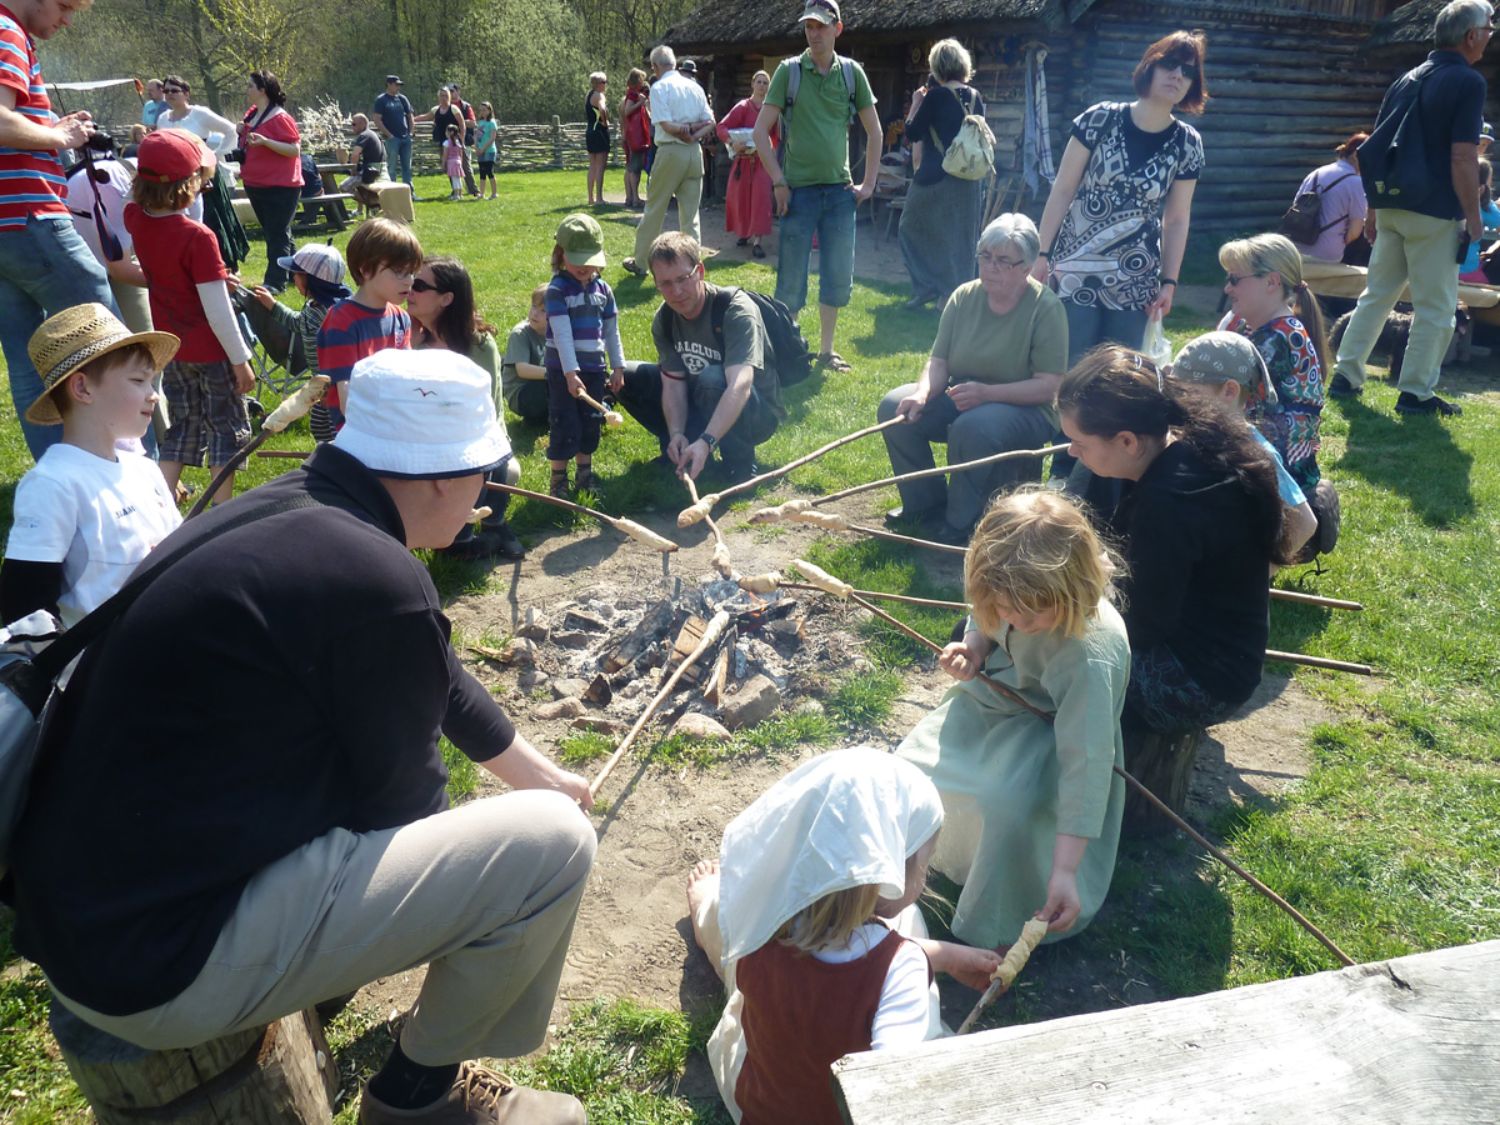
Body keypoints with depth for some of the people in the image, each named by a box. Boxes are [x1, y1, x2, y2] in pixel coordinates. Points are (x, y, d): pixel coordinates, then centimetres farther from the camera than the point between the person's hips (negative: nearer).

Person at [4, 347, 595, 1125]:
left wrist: (537, 772, 28)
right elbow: (402, 799, -10)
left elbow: (438, 682, 16)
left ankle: (324, 960, 28)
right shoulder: (374, 578, -25)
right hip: (162, 955, -9)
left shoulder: (288, 511, 3)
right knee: (552, 841, -10)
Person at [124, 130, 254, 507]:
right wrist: (240, 359, -15)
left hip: (171, 348, 7)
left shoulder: (136, 219, -4)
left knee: (181, 427, 19)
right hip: (209, 350, -6)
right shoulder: (197, 238, -23)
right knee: (227, 428, 9)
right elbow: (217, 310, -22)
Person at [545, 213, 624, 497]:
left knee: (591, 423, 13)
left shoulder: (603, 289, 6)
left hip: (595, 368, 5)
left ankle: (585, 472, 27)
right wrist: (571, 373, -24)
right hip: (563, 370, -5)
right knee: (564, 426, -1)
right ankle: (558, 478, 11)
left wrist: (618, 366, 11)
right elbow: (562, 334, -18)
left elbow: (611, 331, 13)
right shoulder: (557, 290, -11)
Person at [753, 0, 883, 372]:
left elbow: (874, 131, 12)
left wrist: (868, 184, 7)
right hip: (799, 189, -3)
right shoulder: (789, 70, -2)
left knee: (839, 277, 6)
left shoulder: (851, 72, 5)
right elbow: (760, 131, -3)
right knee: (791, 279, 0)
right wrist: (778, 182, -9)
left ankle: (826, 350, 20)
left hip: (840, 190, 3)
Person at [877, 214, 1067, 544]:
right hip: (961, 397, 6)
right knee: (894, 407, -16)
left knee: (972, 427, -37)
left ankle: (960, 525, -15)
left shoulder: (1046, 308, -15)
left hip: (1023, 408, -5)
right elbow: (939, 362, -1)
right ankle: (925, 507, -1)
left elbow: (1049, 385, -19)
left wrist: (986, 393, -30)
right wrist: (922, 393, -23)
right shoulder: (964, 297, -1)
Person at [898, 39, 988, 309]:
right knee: (960, 237, 12)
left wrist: (916, 103, 8)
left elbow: (913, 132, -5)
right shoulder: (975, 97, 5)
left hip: (936, 177, -5)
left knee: (914, 227, 13)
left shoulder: (936, 96, -11)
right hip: (969, 177, 5)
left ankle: (927, 287, 8)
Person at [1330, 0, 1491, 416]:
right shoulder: (1468, 82, -10)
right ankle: (1416, 393, 6)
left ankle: (1346, 376, 15)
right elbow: (1463, 158, -16)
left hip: (1391, 208, 7)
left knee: (1377, 294, 15)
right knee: (1435, 308, 2)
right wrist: (1473, 217, -9)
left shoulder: (1407, 80, 12)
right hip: (1434, 214, -7)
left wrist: (1374, 209, 19)